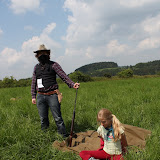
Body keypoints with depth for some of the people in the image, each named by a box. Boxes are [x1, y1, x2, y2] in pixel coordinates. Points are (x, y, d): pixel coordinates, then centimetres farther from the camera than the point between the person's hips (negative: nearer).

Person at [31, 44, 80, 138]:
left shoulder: (53, 65, 1)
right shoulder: (36, 67, 15)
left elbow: (63, 75, -9)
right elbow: (34, 82, 17)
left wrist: (72, 84, -23)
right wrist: (33, 96, 12)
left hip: (52, 95, -4)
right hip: (40, 96, 4)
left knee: (58, 118, -3)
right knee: (43, 119, 11)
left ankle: (64, 135, 6)